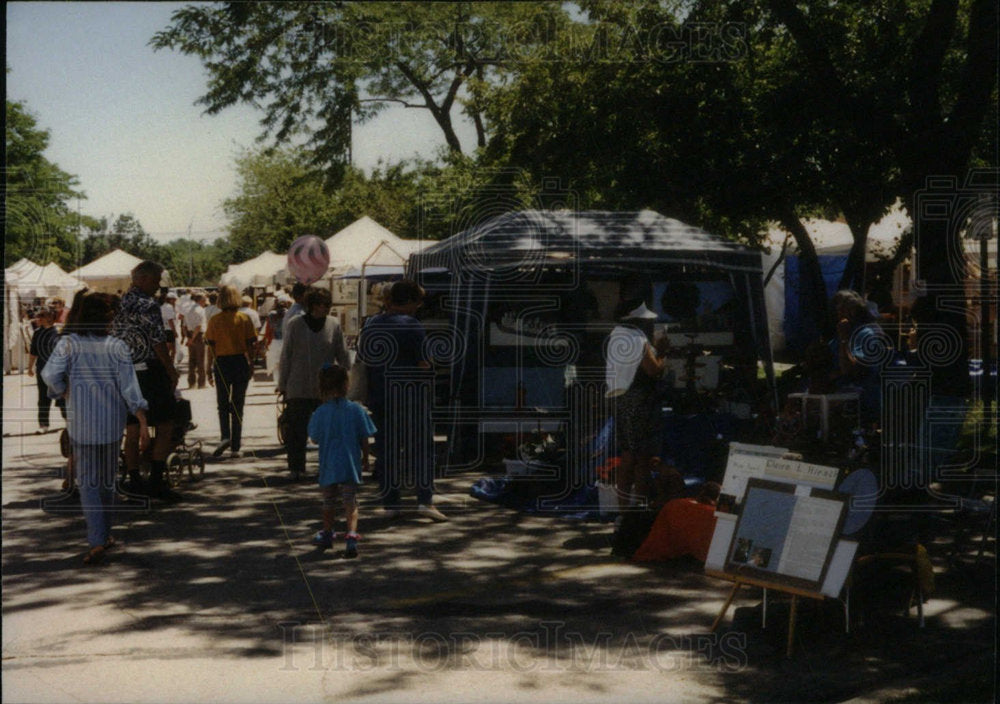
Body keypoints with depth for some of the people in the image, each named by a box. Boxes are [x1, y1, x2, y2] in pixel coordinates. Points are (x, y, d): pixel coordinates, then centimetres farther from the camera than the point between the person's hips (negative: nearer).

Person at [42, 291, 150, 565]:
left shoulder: (68, 343, -4)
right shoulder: (117, 346, -4)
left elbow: (51, 374, -16)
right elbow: (129, 386, -9)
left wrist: (65, 392, 5)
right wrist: (143, 422, -8)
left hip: (82, 421, -1)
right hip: (113, 422, 1)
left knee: (88, 481, 3)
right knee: (107, 478, 18)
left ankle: (97, 541, -10)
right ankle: (105, 534, 30)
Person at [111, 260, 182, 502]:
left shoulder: (117, 305, 11)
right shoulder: (148, 306, -13)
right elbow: (159, 344, -15)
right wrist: (172, 372, -5)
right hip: (149, 372, -8)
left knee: (132, 429, 10)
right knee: (165, 428, -1)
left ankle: (134, 482, 13)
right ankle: (157, 481, -5)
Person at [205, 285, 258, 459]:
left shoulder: (215, 320, -3)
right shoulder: (244, 319, -2)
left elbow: (210, 347, -2)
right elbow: (251, 345, -2)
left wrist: (210, 370, 4)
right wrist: (251, 364, 10)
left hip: (221, 362, -1)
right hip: (241, 362, 1)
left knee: (223, 404, 13)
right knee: (238, 406, 8)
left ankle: (225, 436, -11)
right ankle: (235, 447, 8)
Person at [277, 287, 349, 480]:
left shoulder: (334, 325, 1)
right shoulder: (295, 325, -3)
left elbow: (343, 356, 8)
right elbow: (286, 356, 2)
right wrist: (282, 384, 3)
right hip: (299, 388, -1)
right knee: (296, 429, 1)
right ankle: (296, 467, 11)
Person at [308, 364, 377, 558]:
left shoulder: (320, 413, -10)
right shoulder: (356, 410, -7)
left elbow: (315, 439, -2)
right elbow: (364, 438, -1)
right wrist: (365, 458, 13)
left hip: (328, 465, 0)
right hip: (351, 465, 0)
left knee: (329, 501, 18)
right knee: (351, 502, 1)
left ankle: (327, 534, 34)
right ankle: (352, 536, -16)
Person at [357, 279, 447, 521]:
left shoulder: (371, 324, 8)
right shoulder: (412, 326, -12)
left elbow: (362, 358, 12)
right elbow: (424, 364, -12)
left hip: (379, 395, 5)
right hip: (410, 397, -5)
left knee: (385, 448, 9)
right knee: (421, 446, 2)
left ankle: (390, 503, 10)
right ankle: (425, 500, -5)